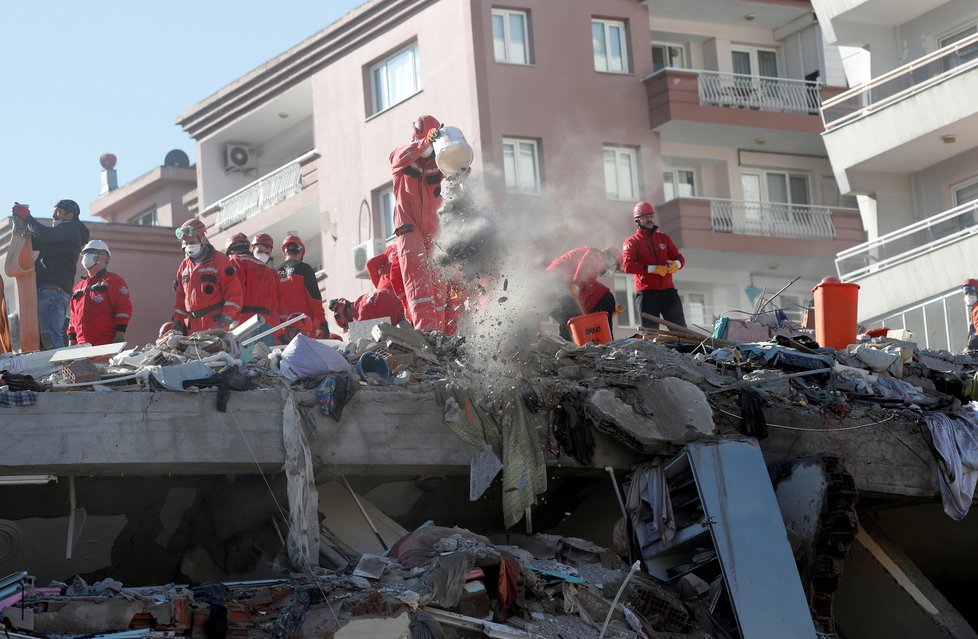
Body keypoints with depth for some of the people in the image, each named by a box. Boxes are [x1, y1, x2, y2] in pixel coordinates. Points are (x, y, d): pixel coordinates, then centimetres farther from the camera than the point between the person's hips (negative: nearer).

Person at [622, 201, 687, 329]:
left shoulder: (664, 238, 18)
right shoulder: (632, 242, 5)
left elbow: (680, 258, 15)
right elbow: (627, 266, -10)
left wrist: (676, 264, -11)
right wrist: (652, 269, -21)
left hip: (668, 291, 4)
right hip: (647, 293, -3)